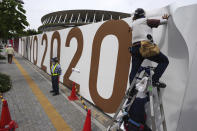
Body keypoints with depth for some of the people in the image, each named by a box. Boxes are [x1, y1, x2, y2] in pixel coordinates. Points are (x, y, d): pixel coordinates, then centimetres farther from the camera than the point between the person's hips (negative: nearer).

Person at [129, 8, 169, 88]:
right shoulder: (146, 21, 11)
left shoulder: (133, 24, 22)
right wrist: (165, 19, 39)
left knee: (134, 71, 11)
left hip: (134, 48, 5)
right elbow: (161, 21, 19)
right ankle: (155, 80, -6)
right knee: (164, 61, 8)